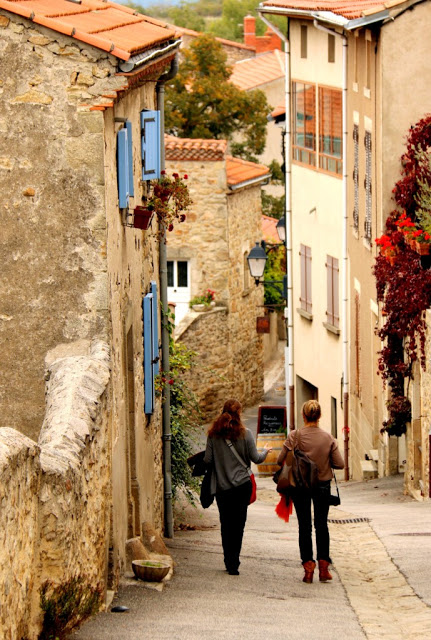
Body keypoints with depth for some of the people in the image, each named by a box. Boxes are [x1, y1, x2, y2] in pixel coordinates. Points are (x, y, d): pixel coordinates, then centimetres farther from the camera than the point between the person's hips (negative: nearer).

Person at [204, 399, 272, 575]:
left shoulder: (213, 434, -1)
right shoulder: (245, 434, -6)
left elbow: (208, 460, -1)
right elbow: (256, 458, -3)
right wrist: (265, 451, 19)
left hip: (222, 487, 1)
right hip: (242, 485, -1)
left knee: (226, 525, 10)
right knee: (238, 524, 2)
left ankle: (229, 563, 10)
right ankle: (234, 564, -3)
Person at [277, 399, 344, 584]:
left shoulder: (295, 436, -13)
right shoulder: (328, 438, -8)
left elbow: (281, 460, -11)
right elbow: (340, 464, -7)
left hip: (299, 486, -1)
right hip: (322, 485, 1)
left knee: (304, 525, 8)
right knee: (321, 524, 12)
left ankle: (308, 566, 4)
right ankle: (323, 565, 5)